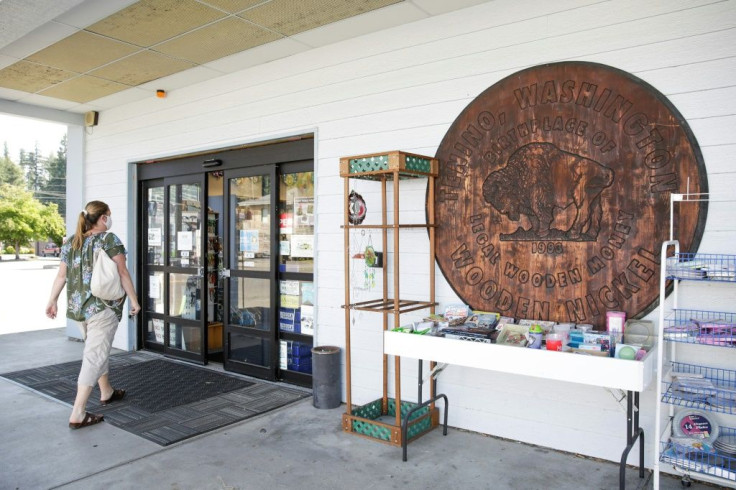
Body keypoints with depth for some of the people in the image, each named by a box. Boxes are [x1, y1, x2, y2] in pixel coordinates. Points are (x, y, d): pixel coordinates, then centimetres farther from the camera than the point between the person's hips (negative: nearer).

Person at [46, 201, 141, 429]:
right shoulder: (109, 239, -8)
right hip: (103, 306, -7)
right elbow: (122, 273, -9)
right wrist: (134, 300, -3)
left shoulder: (70, 243, 10)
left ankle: (106, 392, 39)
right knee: (95, 355, -5)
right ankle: (78, 414, -7)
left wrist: (52, 301, 18)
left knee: (96, 349, 23)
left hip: (78, 306, 7)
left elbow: (61, 276, 11)